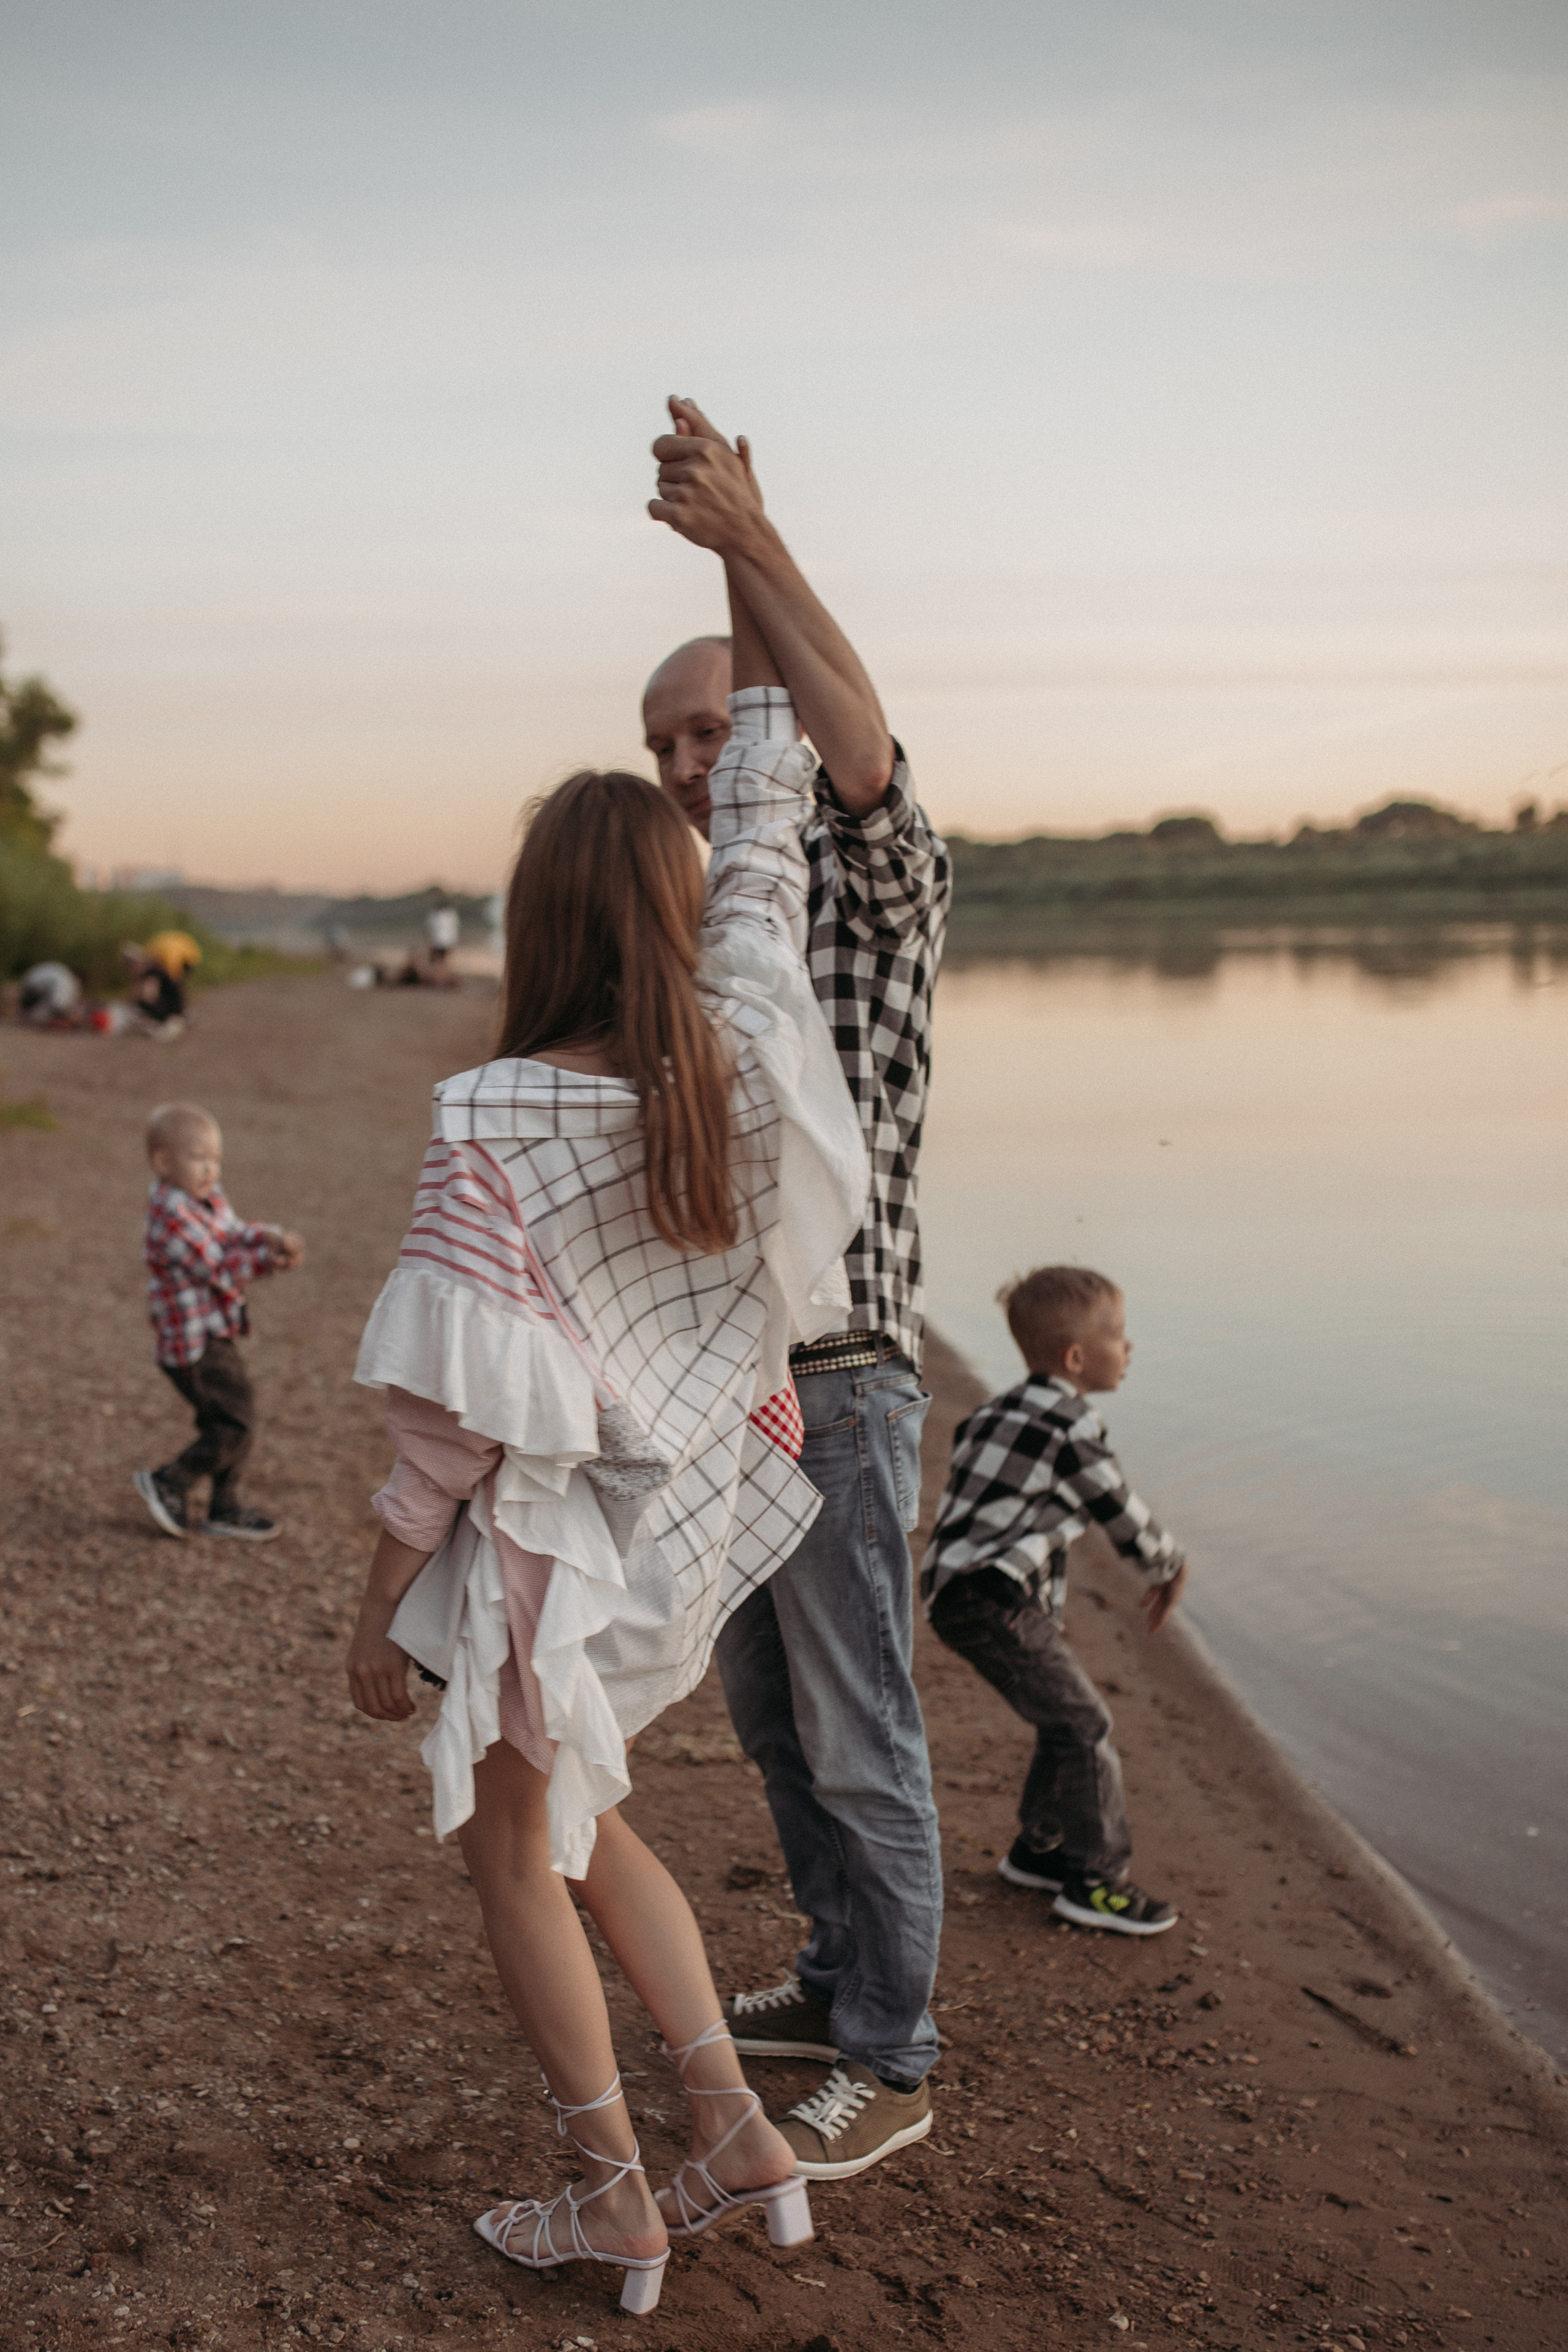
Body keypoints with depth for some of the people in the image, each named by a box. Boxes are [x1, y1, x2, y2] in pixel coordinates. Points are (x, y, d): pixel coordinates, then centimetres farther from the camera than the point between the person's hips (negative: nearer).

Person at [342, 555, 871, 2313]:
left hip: (550, 1545, -6)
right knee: (574, 1820, 26)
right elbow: (767, 816, 0)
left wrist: (379, 1613, -7)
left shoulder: (491, 1132, -25)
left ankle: (615, 2200, 29)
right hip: (692, 1518, 6)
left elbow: (459, 1416, -20)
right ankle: (736, 2130, 26)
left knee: (515, 1851, 17)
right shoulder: (743, 1060, -12)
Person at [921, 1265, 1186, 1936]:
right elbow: (1122, 1515, -5)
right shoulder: (1074, 1429, -13)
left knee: (1063, 1719, 19)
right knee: (1082, 1724, -2)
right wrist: (1170, 1568, 14)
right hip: (998, 1603, -10)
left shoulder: (994, 1413, 15)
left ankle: (1039, 1849, 31)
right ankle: (1094, 1877, 4)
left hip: (952, 1592, 10)